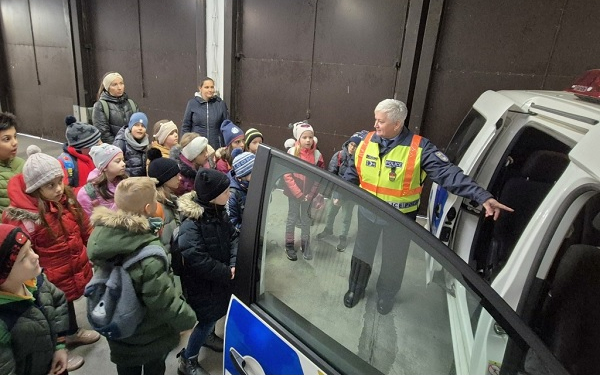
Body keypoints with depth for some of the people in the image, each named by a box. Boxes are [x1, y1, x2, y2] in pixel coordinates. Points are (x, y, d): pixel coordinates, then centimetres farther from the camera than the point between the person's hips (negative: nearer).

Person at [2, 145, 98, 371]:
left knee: (69, 304, 31)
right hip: (51, 283, -6)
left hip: (74, 273, 6)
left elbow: (84, 229, 5)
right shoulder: (22, 217, -28)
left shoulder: (66, 199, -8)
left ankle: (73, 333, 57)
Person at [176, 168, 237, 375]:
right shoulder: (191, 224, -28)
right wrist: (226, 273, -25)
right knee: (208, 319, 4)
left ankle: (209, 336, 50)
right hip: (201, 282, -7)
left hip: (219, 278, 7)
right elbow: (196, 259, -32)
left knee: (216, 314, 22)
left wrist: (235, 263, -15)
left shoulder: (219, 212, -2)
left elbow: (232, 236, 1)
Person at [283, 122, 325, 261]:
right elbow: (287, 175, -11)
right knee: (292, 218, 8)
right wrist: (299, 193, -15)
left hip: (309, 194, 2)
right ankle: (289, 245, 22)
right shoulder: (291, 152, -11)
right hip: (294, 193, -2)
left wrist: (310, 194, -10)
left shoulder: (317, 155, -5)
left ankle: (305, 244, 27)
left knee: (306, 219, 13)